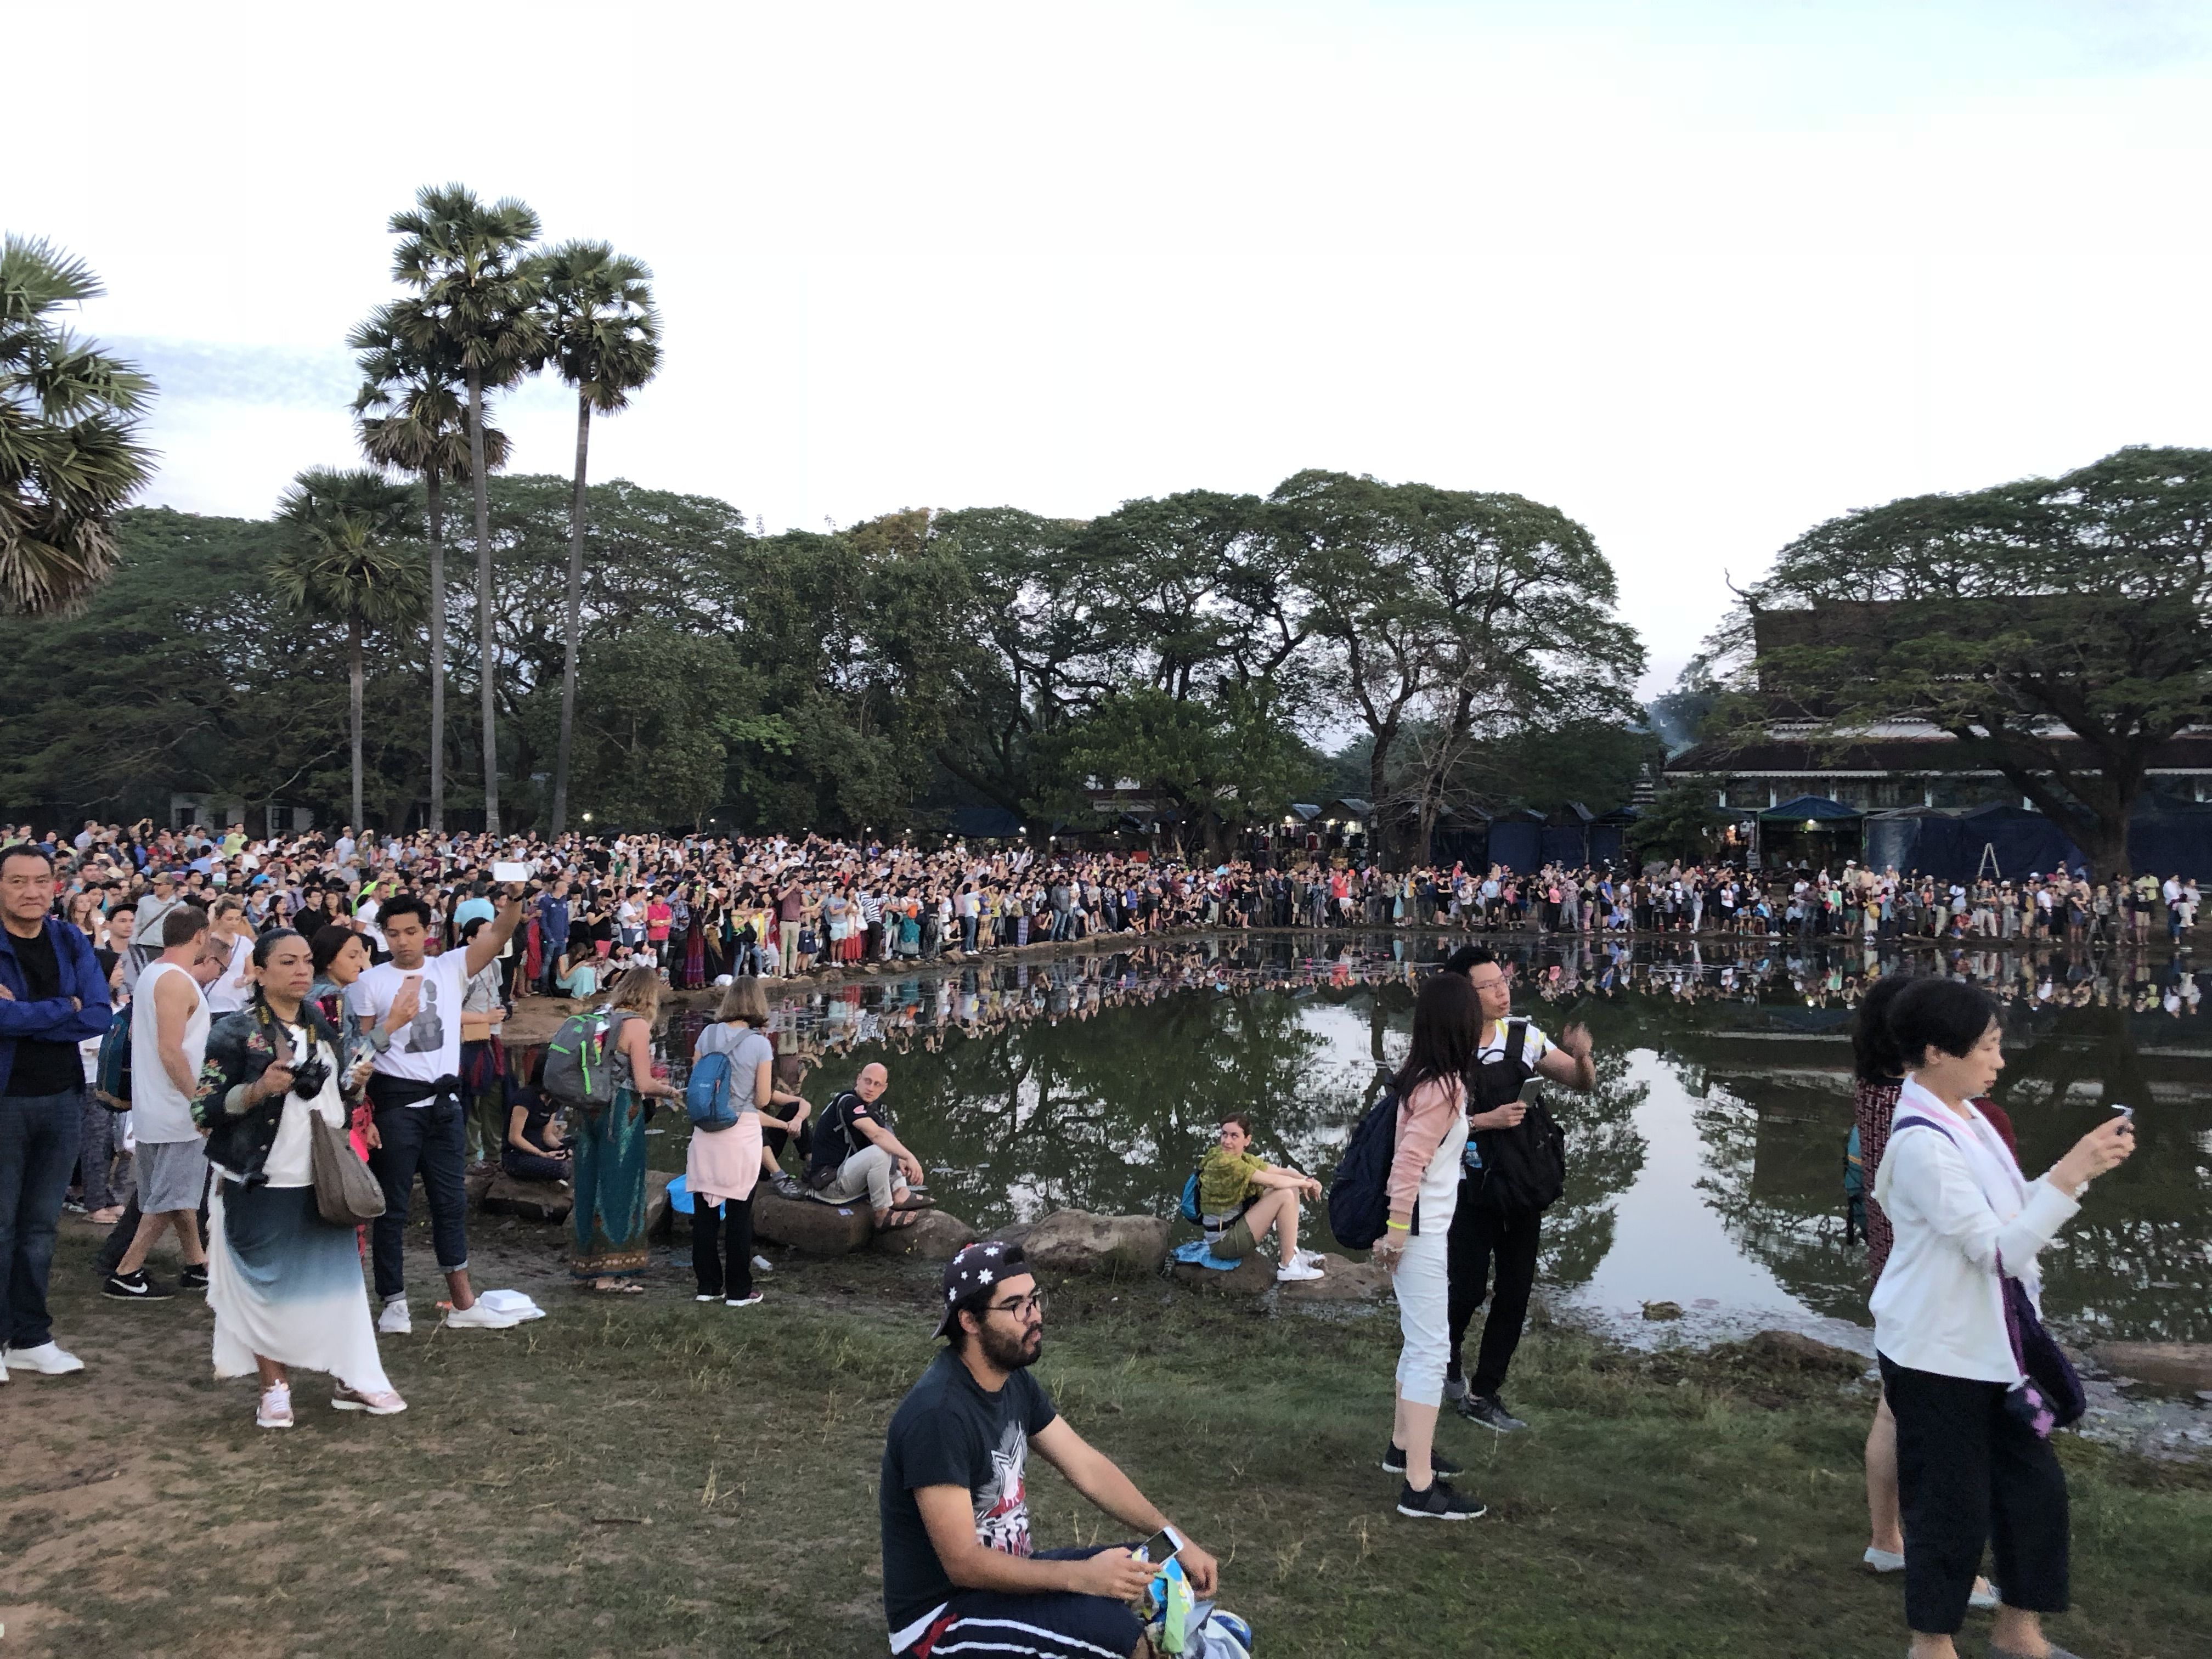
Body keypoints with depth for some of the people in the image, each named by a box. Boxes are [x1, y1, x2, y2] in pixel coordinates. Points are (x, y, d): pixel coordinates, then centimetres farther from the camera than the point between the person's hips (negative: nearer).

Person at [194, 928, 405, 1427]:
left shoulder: (322, 1026, 9)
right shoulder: (235, 1032, -9)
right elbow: (204, 1111, -11)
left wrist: (354, 1081, -1)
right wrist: (258, 1089, -25)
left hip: (322, 1178, 5)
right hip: (260, 1184, -5)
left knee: (336, 1275, 6)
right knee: (267, 1285, 3)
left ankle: (351, 1378, 15)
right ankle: (274, 1386, 18)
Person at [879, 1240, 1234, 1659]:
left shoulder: (1013, 1380, 1)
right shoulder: (937, 1415, -27)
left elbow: (1088, 1468, 4)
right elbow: (963, 1564, -27)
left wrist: (1177, 1542, -4)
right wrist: (1082, 1577, -32)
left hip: (1006, 1574, 9)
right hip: (940, 1617, -9)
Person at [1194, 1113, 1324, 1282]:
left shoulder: (1244, 1159, 5)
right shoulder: (1223, 1161, -23)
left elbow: (1283, 1172, 7)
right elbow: (1272, 1181, -23)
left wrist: (1307, 1181, -12)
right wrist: (1304, 1183, -8)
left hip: (1236, 1227, 9)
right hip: (1224, 1241, -9)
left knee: (1292, 1189, 10)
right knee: (1285, 1196, -17)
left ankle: (1291, 1251, 13)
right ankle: (1289, 1267, -9)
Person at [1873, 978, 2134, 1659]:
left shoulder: (1967, 1119, 4)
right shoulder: (1921, 1144, -26)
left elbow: (2017, 1220, 11)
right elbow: (1999, 1249, -25)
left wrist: (2081, 1169, -1)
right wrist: (2068, 1175, -26)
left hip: (1987, 1343, 9)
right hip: (1935, 1352, -9)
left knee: (2034, 1482, 16)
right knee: (1951, 1500, 6)